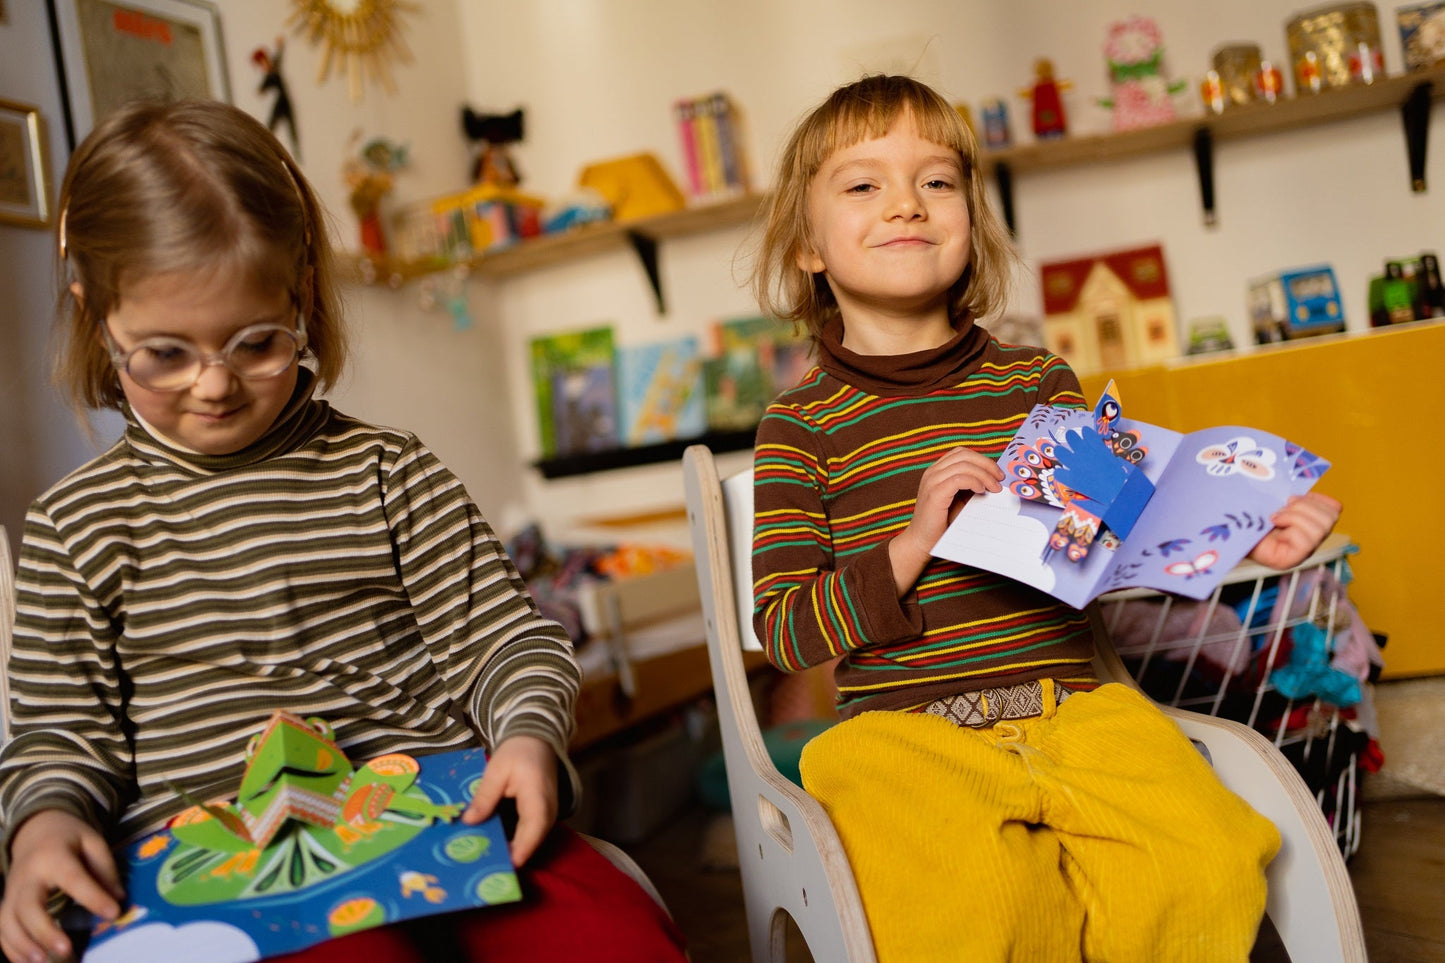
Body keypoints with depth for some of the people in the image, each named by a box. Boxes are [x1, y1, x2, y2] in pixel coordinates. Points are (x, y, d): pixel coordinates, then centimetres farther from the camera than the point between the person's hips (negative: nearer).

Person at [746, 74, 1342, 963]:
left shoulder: (1040, 382, 10)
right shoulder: (803, 424, 1)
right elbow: (784, 631, -3)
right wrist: (912, 543, -15)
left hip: (1071, 708, 3)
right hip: (903, 728, -2)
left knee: (1208, 863, -20)